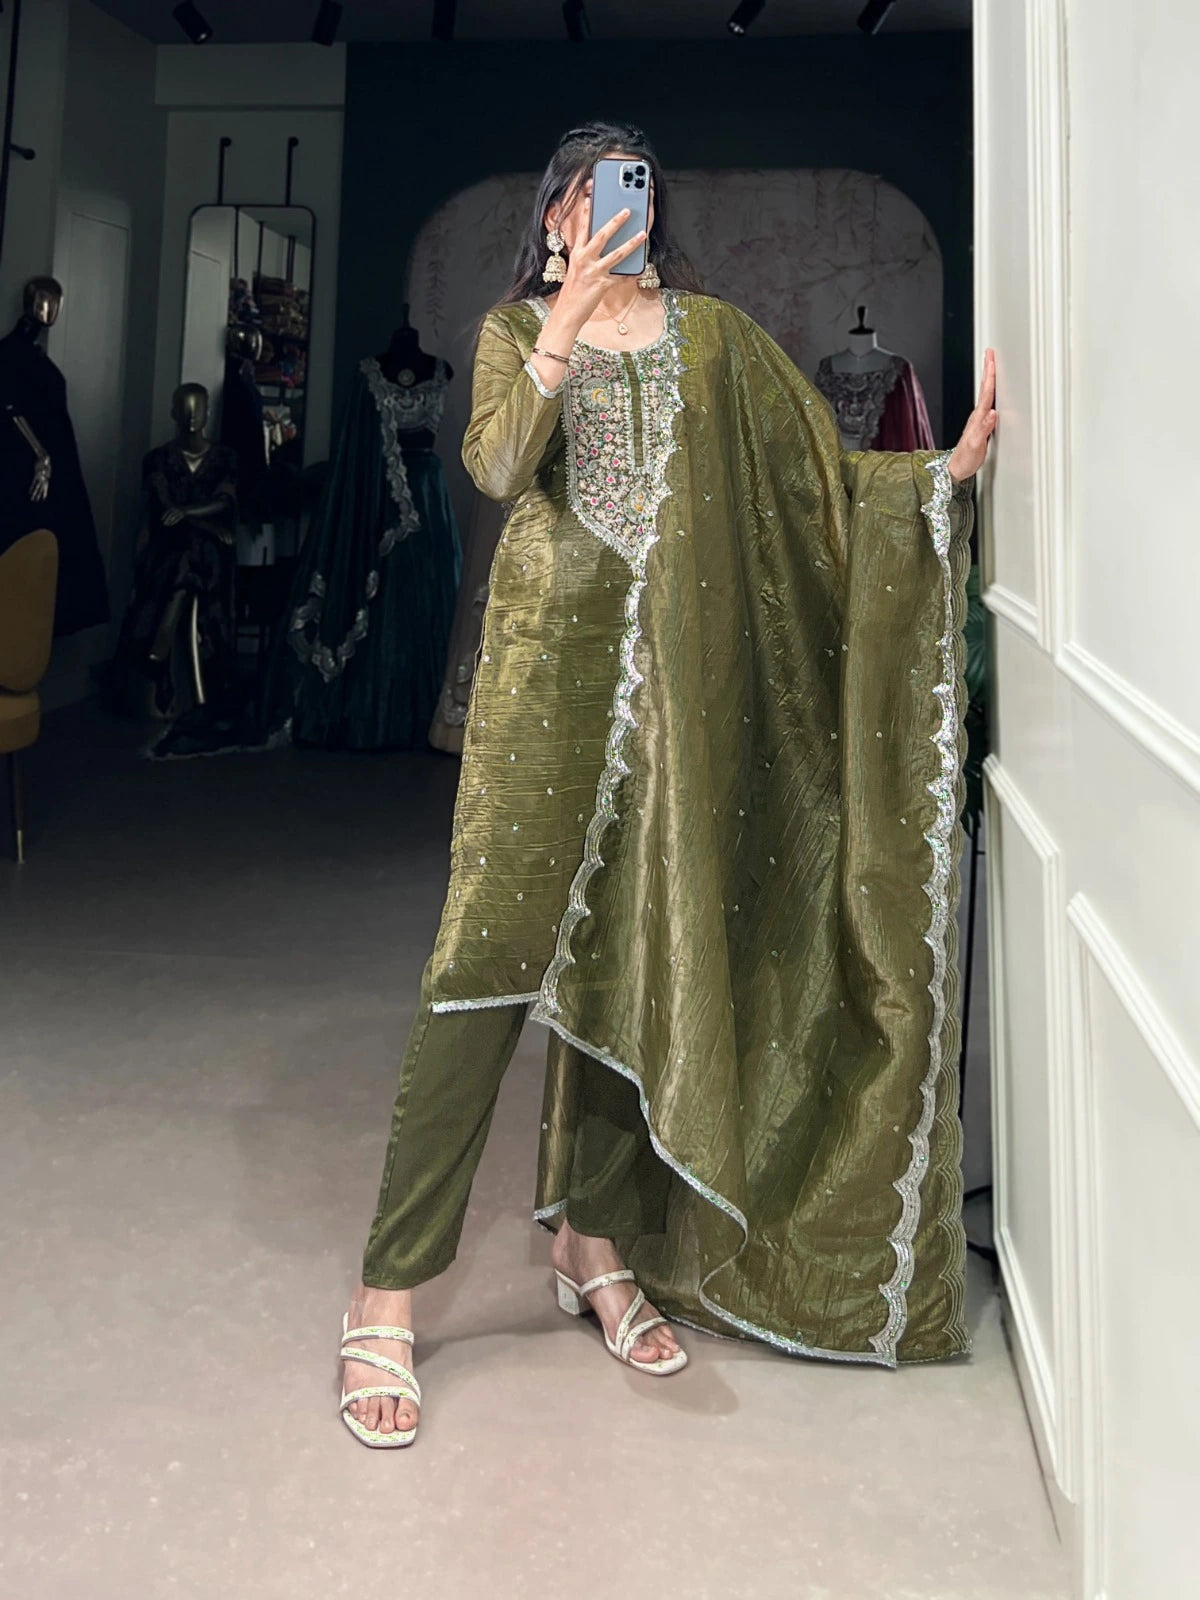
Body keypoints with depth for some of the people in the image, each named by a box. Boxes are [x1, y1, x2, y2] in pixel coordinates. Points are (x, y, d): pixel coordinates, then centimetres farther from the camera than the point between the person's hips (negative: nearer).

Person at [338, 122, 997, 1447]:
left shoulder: (712, 334, 18)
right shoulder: (516, 328, 12)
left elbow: (819, 471, 13)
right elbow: (497, 468, -7)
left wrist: (949, 467, 2)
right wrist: (559, 334, -17)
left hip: (675, 671, 3)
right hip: (552, 656, -3)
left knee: (634, 954, 5)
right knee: (492, 959, -10)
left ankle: (595, 1238, 22)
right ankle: (387, 1291, -2)